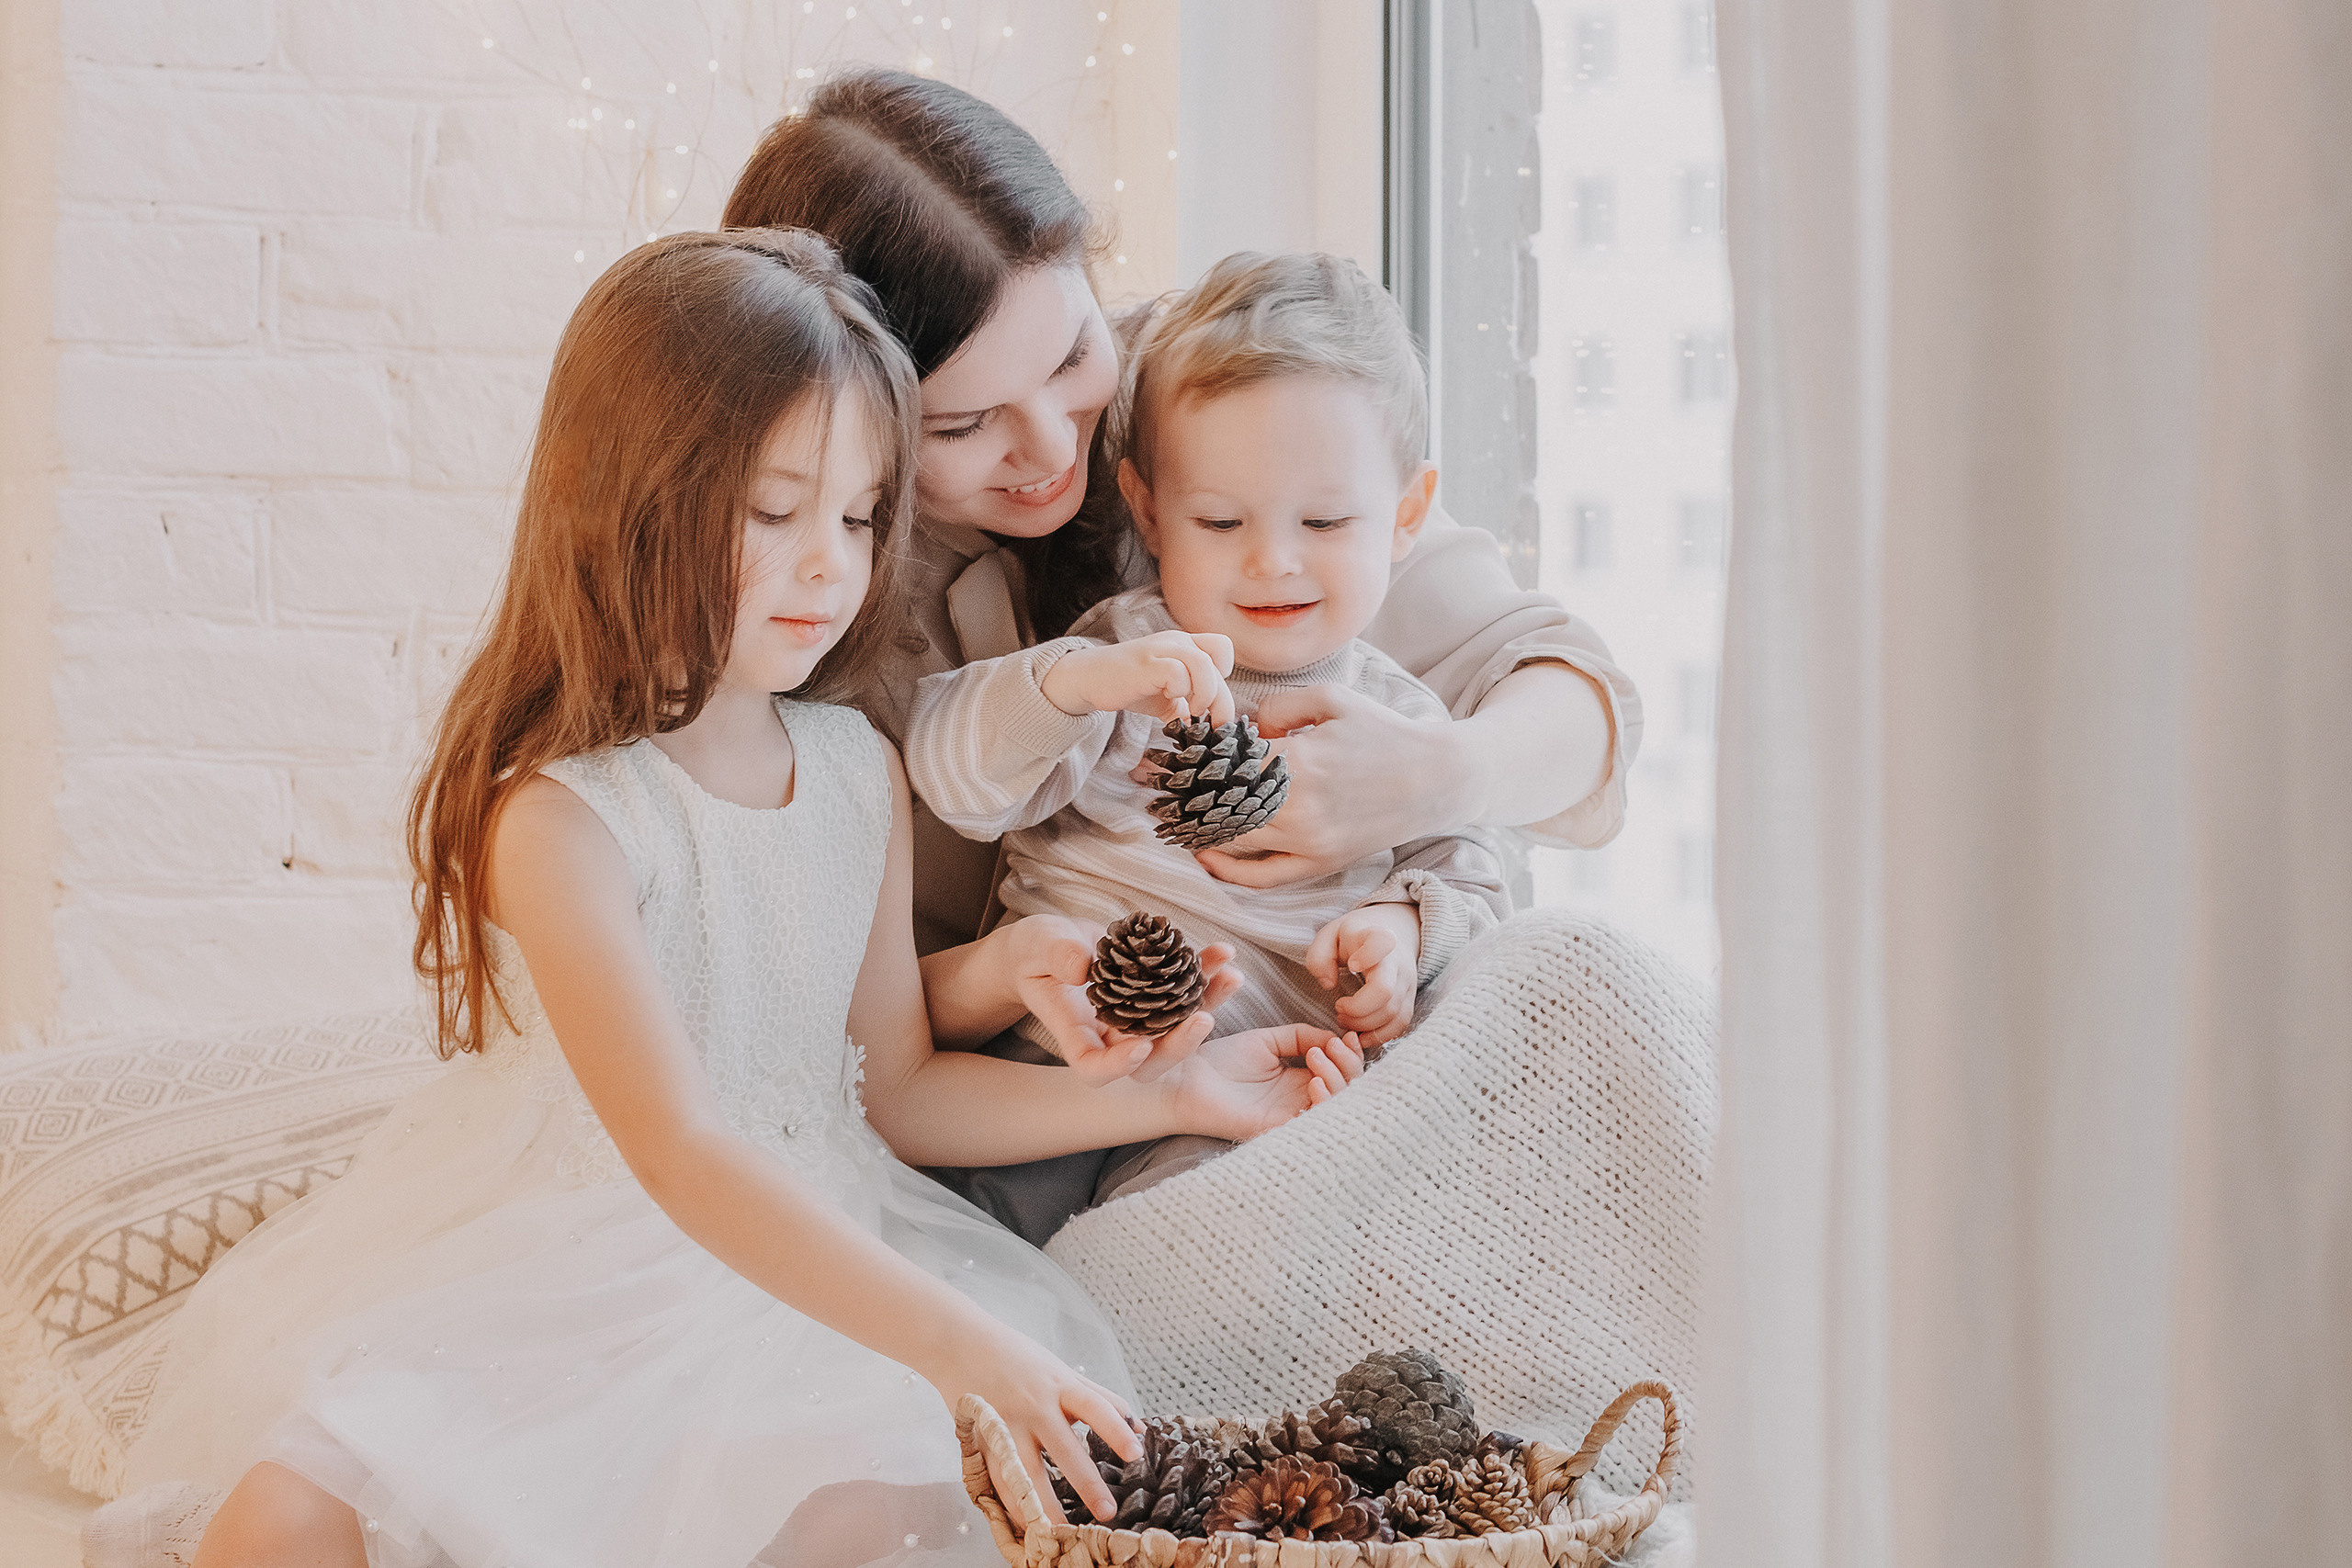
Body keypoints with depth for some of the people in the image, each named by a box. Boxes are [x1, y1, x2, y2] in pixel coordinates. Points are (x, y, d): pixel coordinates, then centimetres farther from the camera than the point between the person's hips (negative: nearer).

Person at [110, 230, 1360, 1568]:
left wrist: (1169, 1095, 0)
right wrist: (962, 1348, -36)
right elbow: (682, 1156, -28)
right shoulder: (558, 818, -19)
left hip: (806, 1258, 5)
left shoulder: (865, 775, 2)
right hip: (545, 1265, -5)